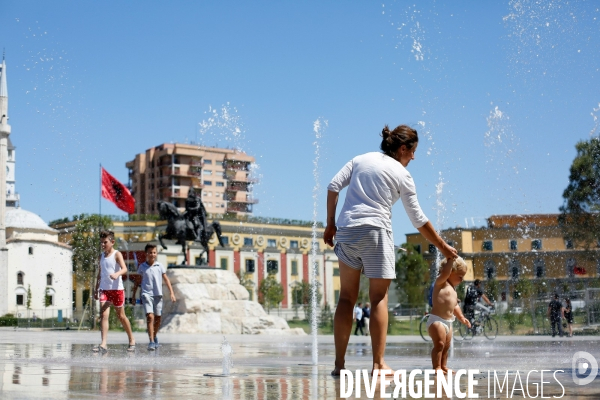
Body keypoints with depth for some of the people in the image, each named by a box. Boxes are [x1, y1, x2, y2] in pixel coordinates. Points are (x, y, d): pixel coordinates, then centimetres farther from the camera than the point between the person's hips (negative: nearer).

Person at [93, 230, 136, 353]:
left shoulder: (117, 254, -5)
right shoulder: (102, 256, 12)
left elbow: (124, 269, -20)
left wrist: (117, 274, -41)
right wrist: (96, 288, 20)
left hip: (117, 289, -4)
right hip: (104, 289, 4)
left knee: (121, 315, 8)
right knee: (103, 315, -11)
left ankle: (131, 340, 27)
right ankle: (103, 344, -18)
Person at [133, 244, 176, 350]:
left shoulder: (160, 266, 4)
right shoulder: (142, 267, 3)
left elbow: (166, 279, 7)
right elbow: (137, 281, 11)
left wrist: (171, 292, 0)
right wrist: (134, 295, 12)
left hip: (158, 294, 2)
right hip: (146, 294, -2)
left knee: (157, 318, 9)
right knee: (150, 317, -17)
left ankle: (154, 336, 34)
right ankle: (151, 342, -17)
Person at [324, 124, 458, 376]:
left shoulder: (360, 159, 16)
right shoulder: (402, 174, 4)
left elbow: (333, 186, 6)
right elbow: (418, 220, 4)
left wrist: (330, 224, 10)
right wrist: (443, 247, 13)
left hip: (346, 230, 4)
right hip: (375, 232, -4)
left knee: (347, 297, 7)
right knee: (379, 298, 2)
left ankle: (339, 364, 5)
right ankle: (378, 364, -3)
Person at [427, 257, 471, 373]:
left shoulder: (452, 289, 21)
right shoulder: (441, 282, -6)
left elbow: (455, 306, 31)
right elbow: (445, 273, -28)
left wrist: (461, 317, 28)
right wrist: (451, 259, -31)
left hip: (448, 322, 10)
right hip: (437, 320, -10)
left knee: (446, 346, 14)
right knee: (439, 344, -15)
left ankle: (444, 366, 22)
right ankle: (437, 367, -16)